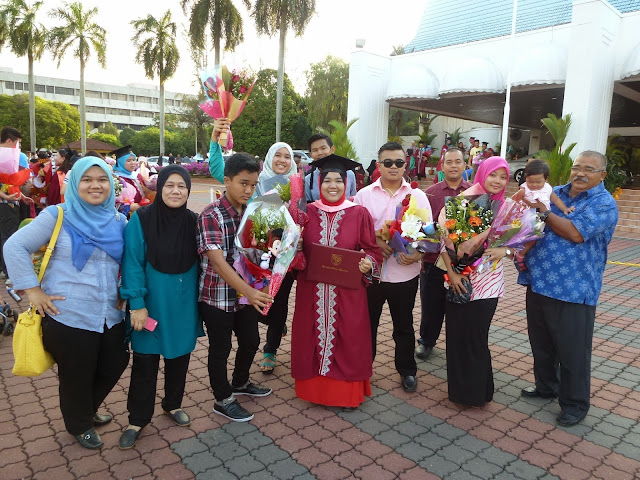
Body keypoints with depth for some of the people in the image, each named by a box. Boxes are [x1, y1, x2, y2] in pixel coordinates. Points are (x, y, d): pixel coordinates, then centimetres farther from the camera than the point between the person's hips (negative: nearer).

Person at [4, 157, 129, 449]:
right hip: (68, 317, -5)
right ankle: (79, 425, 40)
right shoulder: (57, 216, -10)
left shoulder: (118, 221, 4)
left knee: (114, 366, 18)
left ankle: (88, 410, 48)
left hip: (110, 316, 5)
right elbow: (15, 247, -8)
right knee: (76, 377, 12)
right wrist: (32, 290, -11)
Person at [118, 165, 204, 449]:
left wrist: (197, 301, 5)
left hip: (183, 303, 3)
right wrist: (137, 304, -17)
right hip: (152, 302, -3)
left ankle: (173, 404, 40)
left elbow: (197, 263, 6)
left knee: (180, 355, 16)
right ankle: (138, 419, 27)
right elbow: (132, 264, -13)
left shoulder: (193, 221, -1)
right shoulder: (141, 219, -12)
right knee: (145, 361, 7)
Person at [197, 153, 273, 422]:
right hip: (217, 296, -6)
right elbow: (217, 261, -26)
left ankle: (240, 383, 46)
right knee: (221, 348, 10)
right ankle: (223, 400, 31)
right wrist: (249, 291, -34)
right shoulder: (211, 215, -19)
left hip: (246, 293, 6)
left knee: (251, 340, 19)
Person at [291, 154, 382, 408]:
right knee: (314, 338, 13)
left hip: (347, 292, -2)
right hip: (312, 291, 2)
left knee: (347, 341, 8)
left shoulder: (359, 214, -3)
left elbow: (373, 250, 0)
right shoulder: (308, 213, 2)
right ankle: (315, 385, 32)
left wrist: (368, 264, -20)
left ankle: (347, 391, 28)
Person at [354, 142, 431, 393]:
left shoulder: (417, 195, 2)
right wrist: (375, 241, -18)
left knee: (404, 325, 16)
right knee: (367, 323, 14)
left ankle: (407, 370, 36)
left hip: (405, 273, 0)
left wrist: (417, 254, -19)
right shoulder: (364, 195, 1)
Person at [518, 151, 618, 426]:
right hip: (539, 282, 7)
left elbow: (576, 233, -24)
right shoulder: (556, 193, 10)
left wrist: (543, 210, -17)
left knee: (572, 351, 5)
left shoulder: (604, 204, -9)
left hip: (572, 291, -6)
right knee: (541, 342, 20)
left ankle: (575, 404, 23)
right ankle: (546, 386, 40)